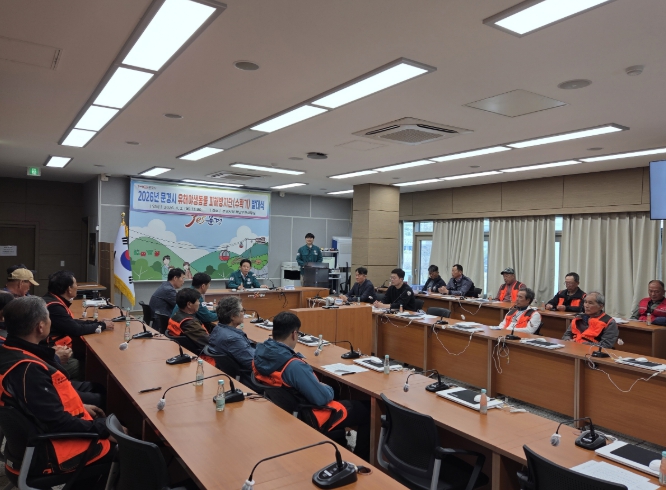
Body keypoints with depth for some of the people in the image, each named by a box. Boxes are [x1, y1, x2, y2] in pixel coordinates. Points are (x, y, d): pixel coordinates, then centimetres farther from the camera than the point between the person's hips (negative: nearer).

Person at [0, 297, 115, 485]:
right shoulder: (28, 369, -31)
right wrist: (103, 428, -18)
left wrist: (79, 406, 12)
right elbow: (59, 423, -29)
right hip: (45, 452, -9)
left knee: (101, 421, 20)